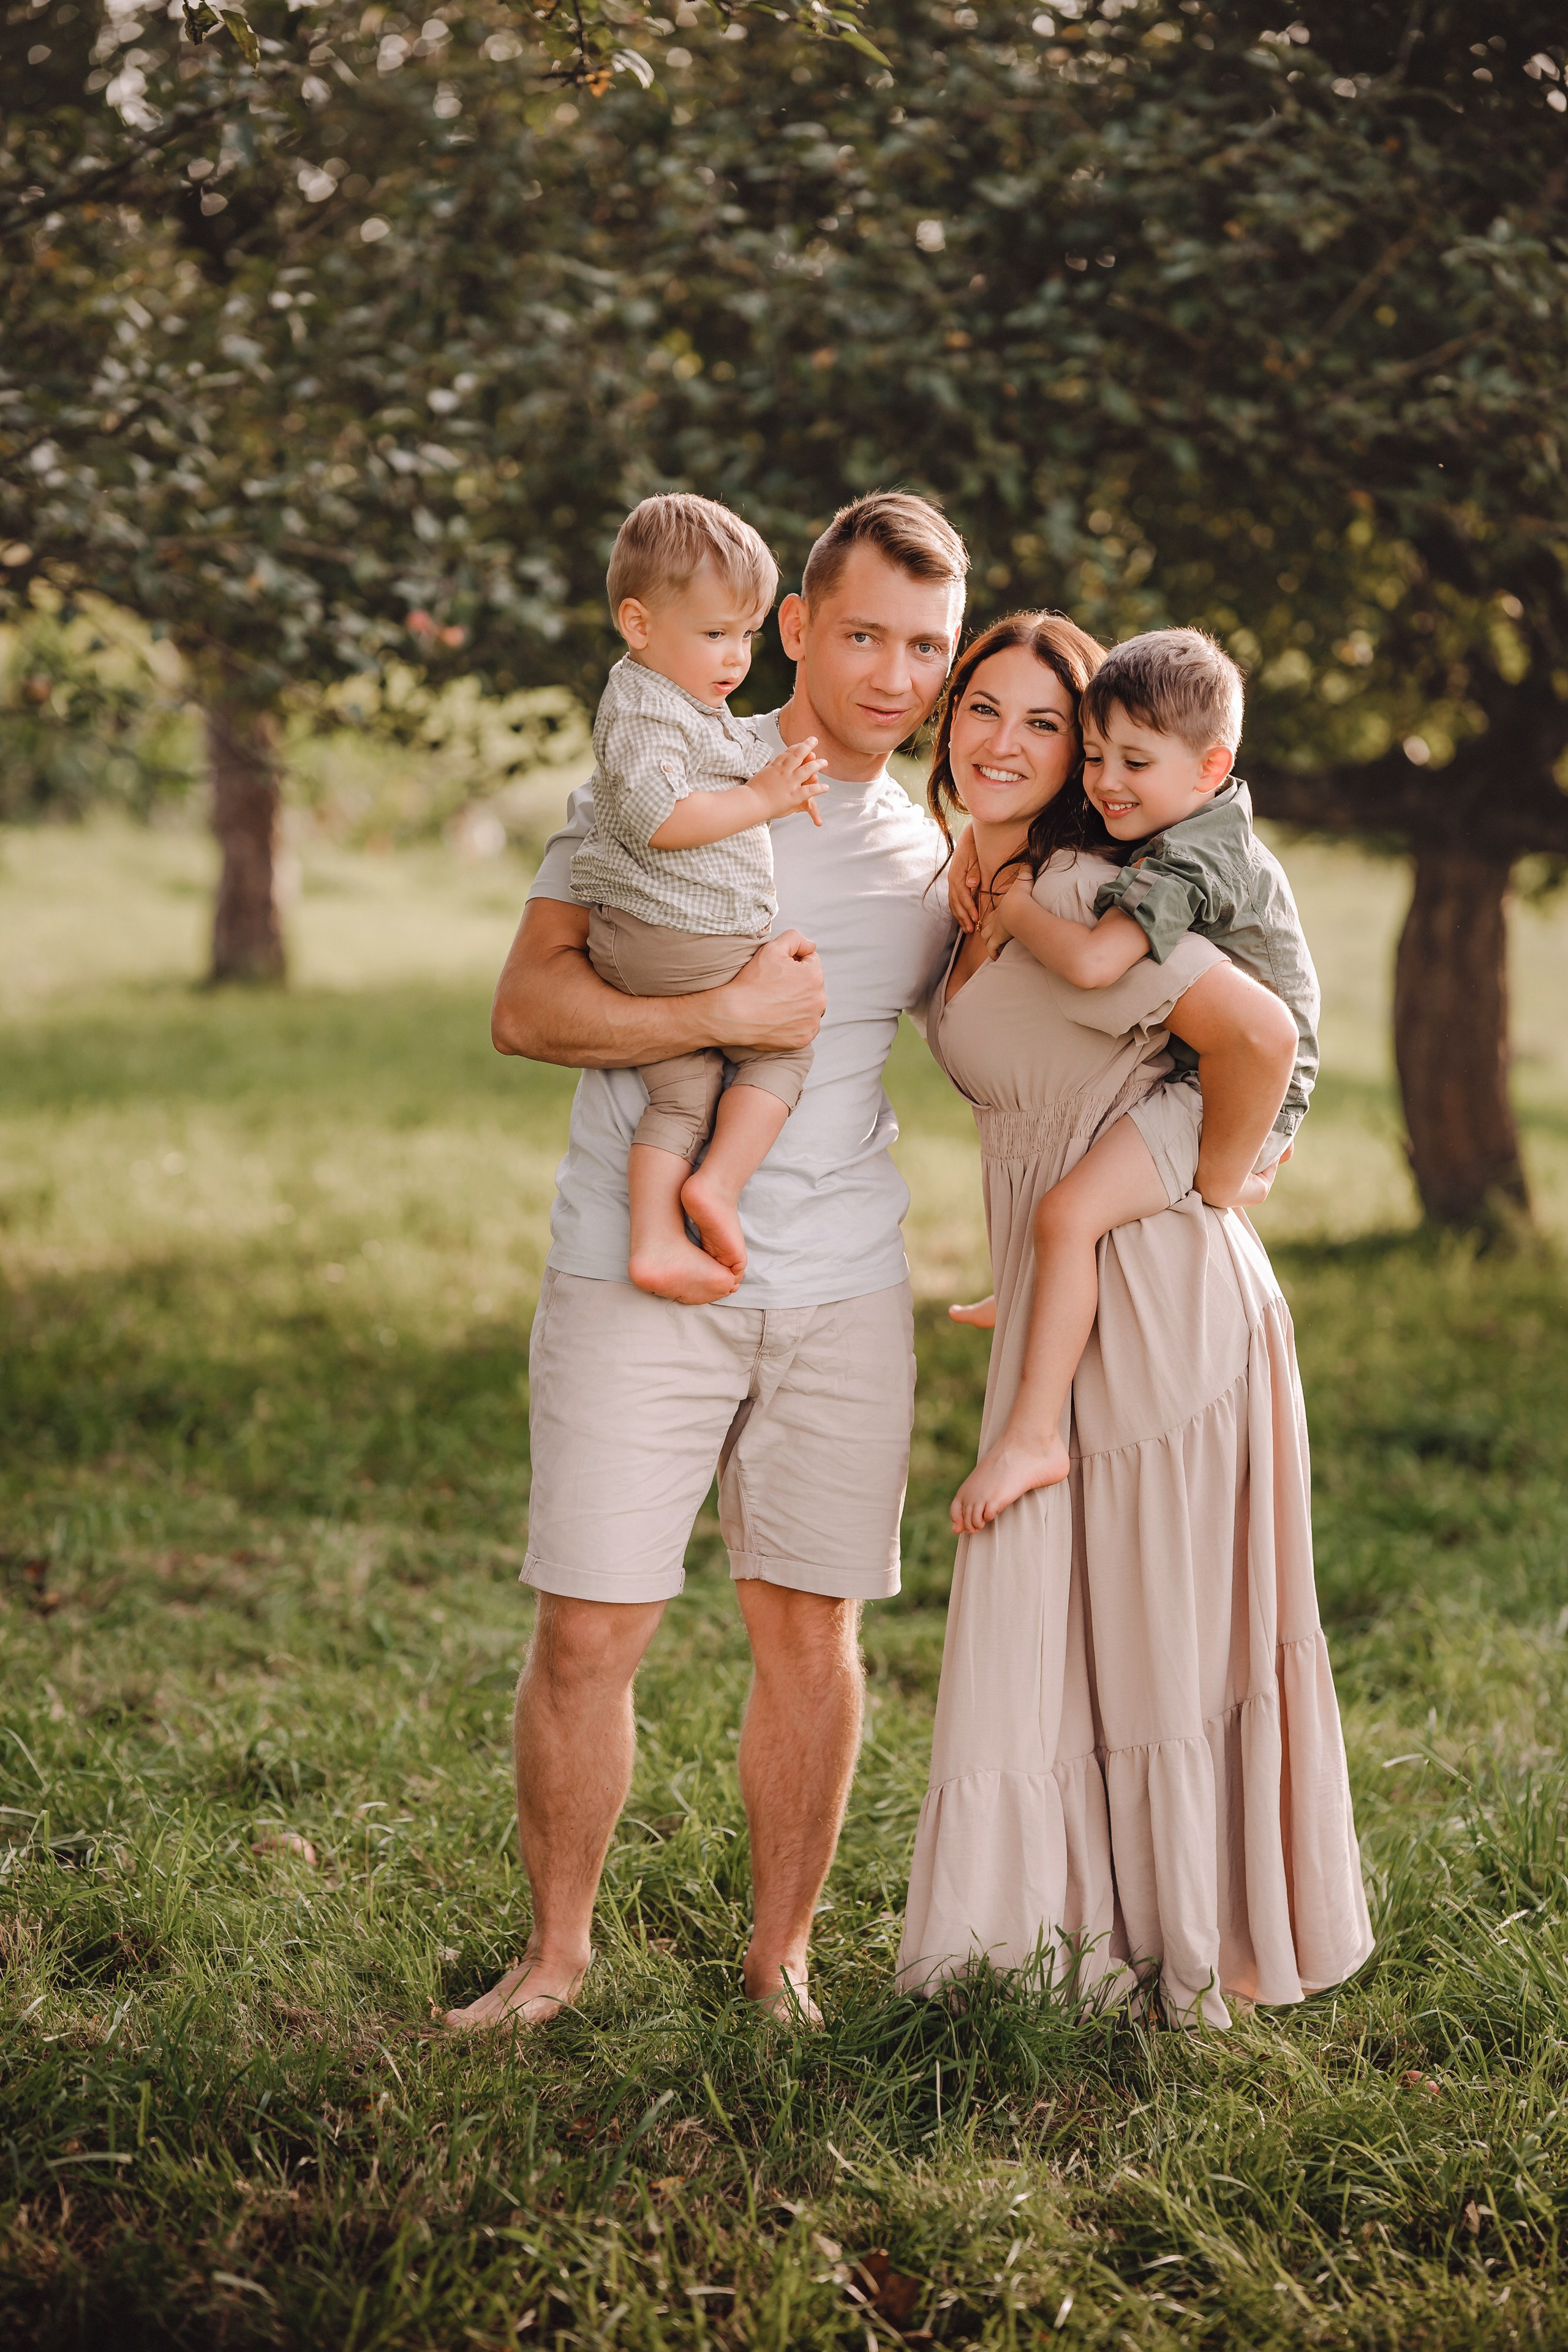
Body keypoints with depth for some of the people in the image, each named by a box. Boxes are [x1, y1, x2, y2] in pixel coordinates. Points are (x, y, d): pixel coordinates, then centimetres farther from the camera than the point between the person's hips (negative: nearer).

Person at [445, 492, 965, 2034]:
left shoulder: (933, 861, 14)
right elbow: (527, 1005, -8)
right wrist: (726, 1014, -18)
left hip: (841, 1288, 4)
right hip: (635, 1276, -3)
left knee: (810, 1627, 5)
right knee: (588, 1629, -2)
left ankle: (779, 1957, 21)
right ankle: (555, 1952, 16)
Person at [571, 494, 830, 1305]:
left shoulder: (703, 710, 22)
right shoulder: (642, 707, -12)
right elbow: (658, 819, -23)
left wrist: (781, 785, 21)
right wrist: (761, 799, -17)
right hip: (679, 940, -9)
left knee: (681, 1092, 6)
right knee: (786, 1042, 2)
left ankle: (657, 1238, -1)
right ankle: (718, 1184, -5)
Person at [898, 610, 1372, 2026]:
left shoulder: (1073, 898, -19)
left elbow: (1260, 1033, -28)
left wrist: (1213, 1192, -14)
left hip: (1155, 1298, -9)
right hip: (1056, 1306, 9)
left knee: (1159, 1630, 3)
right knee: (1044, 1628, 14)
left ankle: (1195, 1961, 18)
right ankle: (1088, 1941, 28)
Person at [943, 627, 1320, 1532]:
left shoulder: (1187, 863, -23)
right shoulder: (1154, 822, 8)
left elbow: (1093, 960, -38)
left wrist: (1020, 913, -19)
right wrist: (975, 850, 0)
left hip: (1240, 1090, -11)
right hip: (1204, 1082, 11)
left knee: (1068, 1212, -27)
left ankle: (1034, 1434, -24)